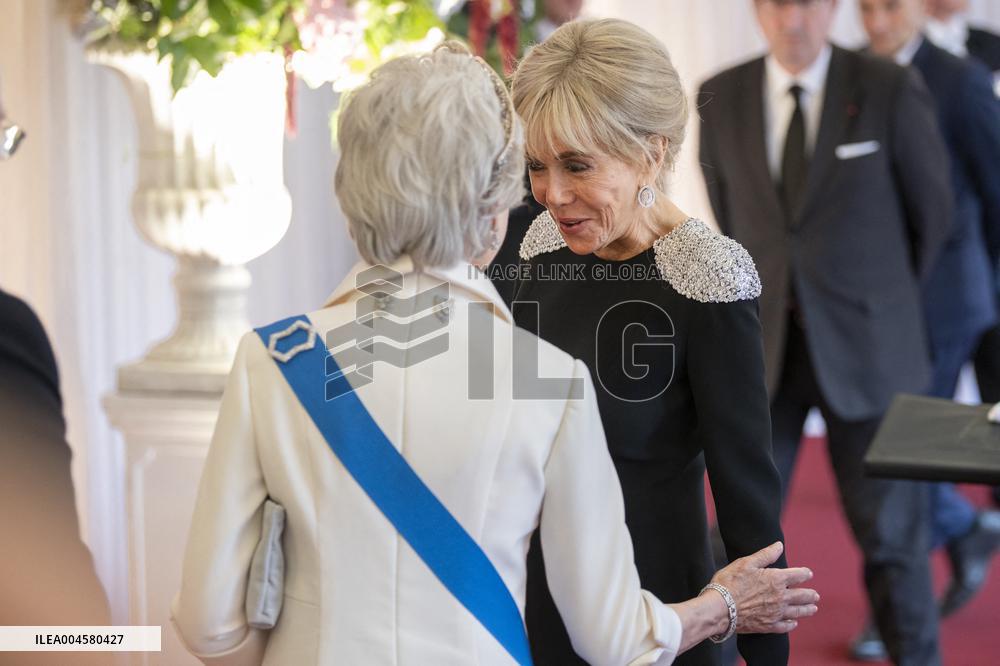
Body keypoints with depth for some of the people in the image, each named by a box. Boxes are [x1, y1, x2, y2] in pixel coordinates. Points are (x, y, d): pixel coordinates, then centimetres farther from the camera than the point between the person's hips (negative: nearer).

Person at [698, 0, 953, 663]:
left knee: (890, 534, 4)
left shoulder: (892, 91, -9)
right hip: (763, 343, 3)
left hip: (866, 345, -2)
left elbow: (932, 209, 4)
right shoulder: (721, 98, 0)